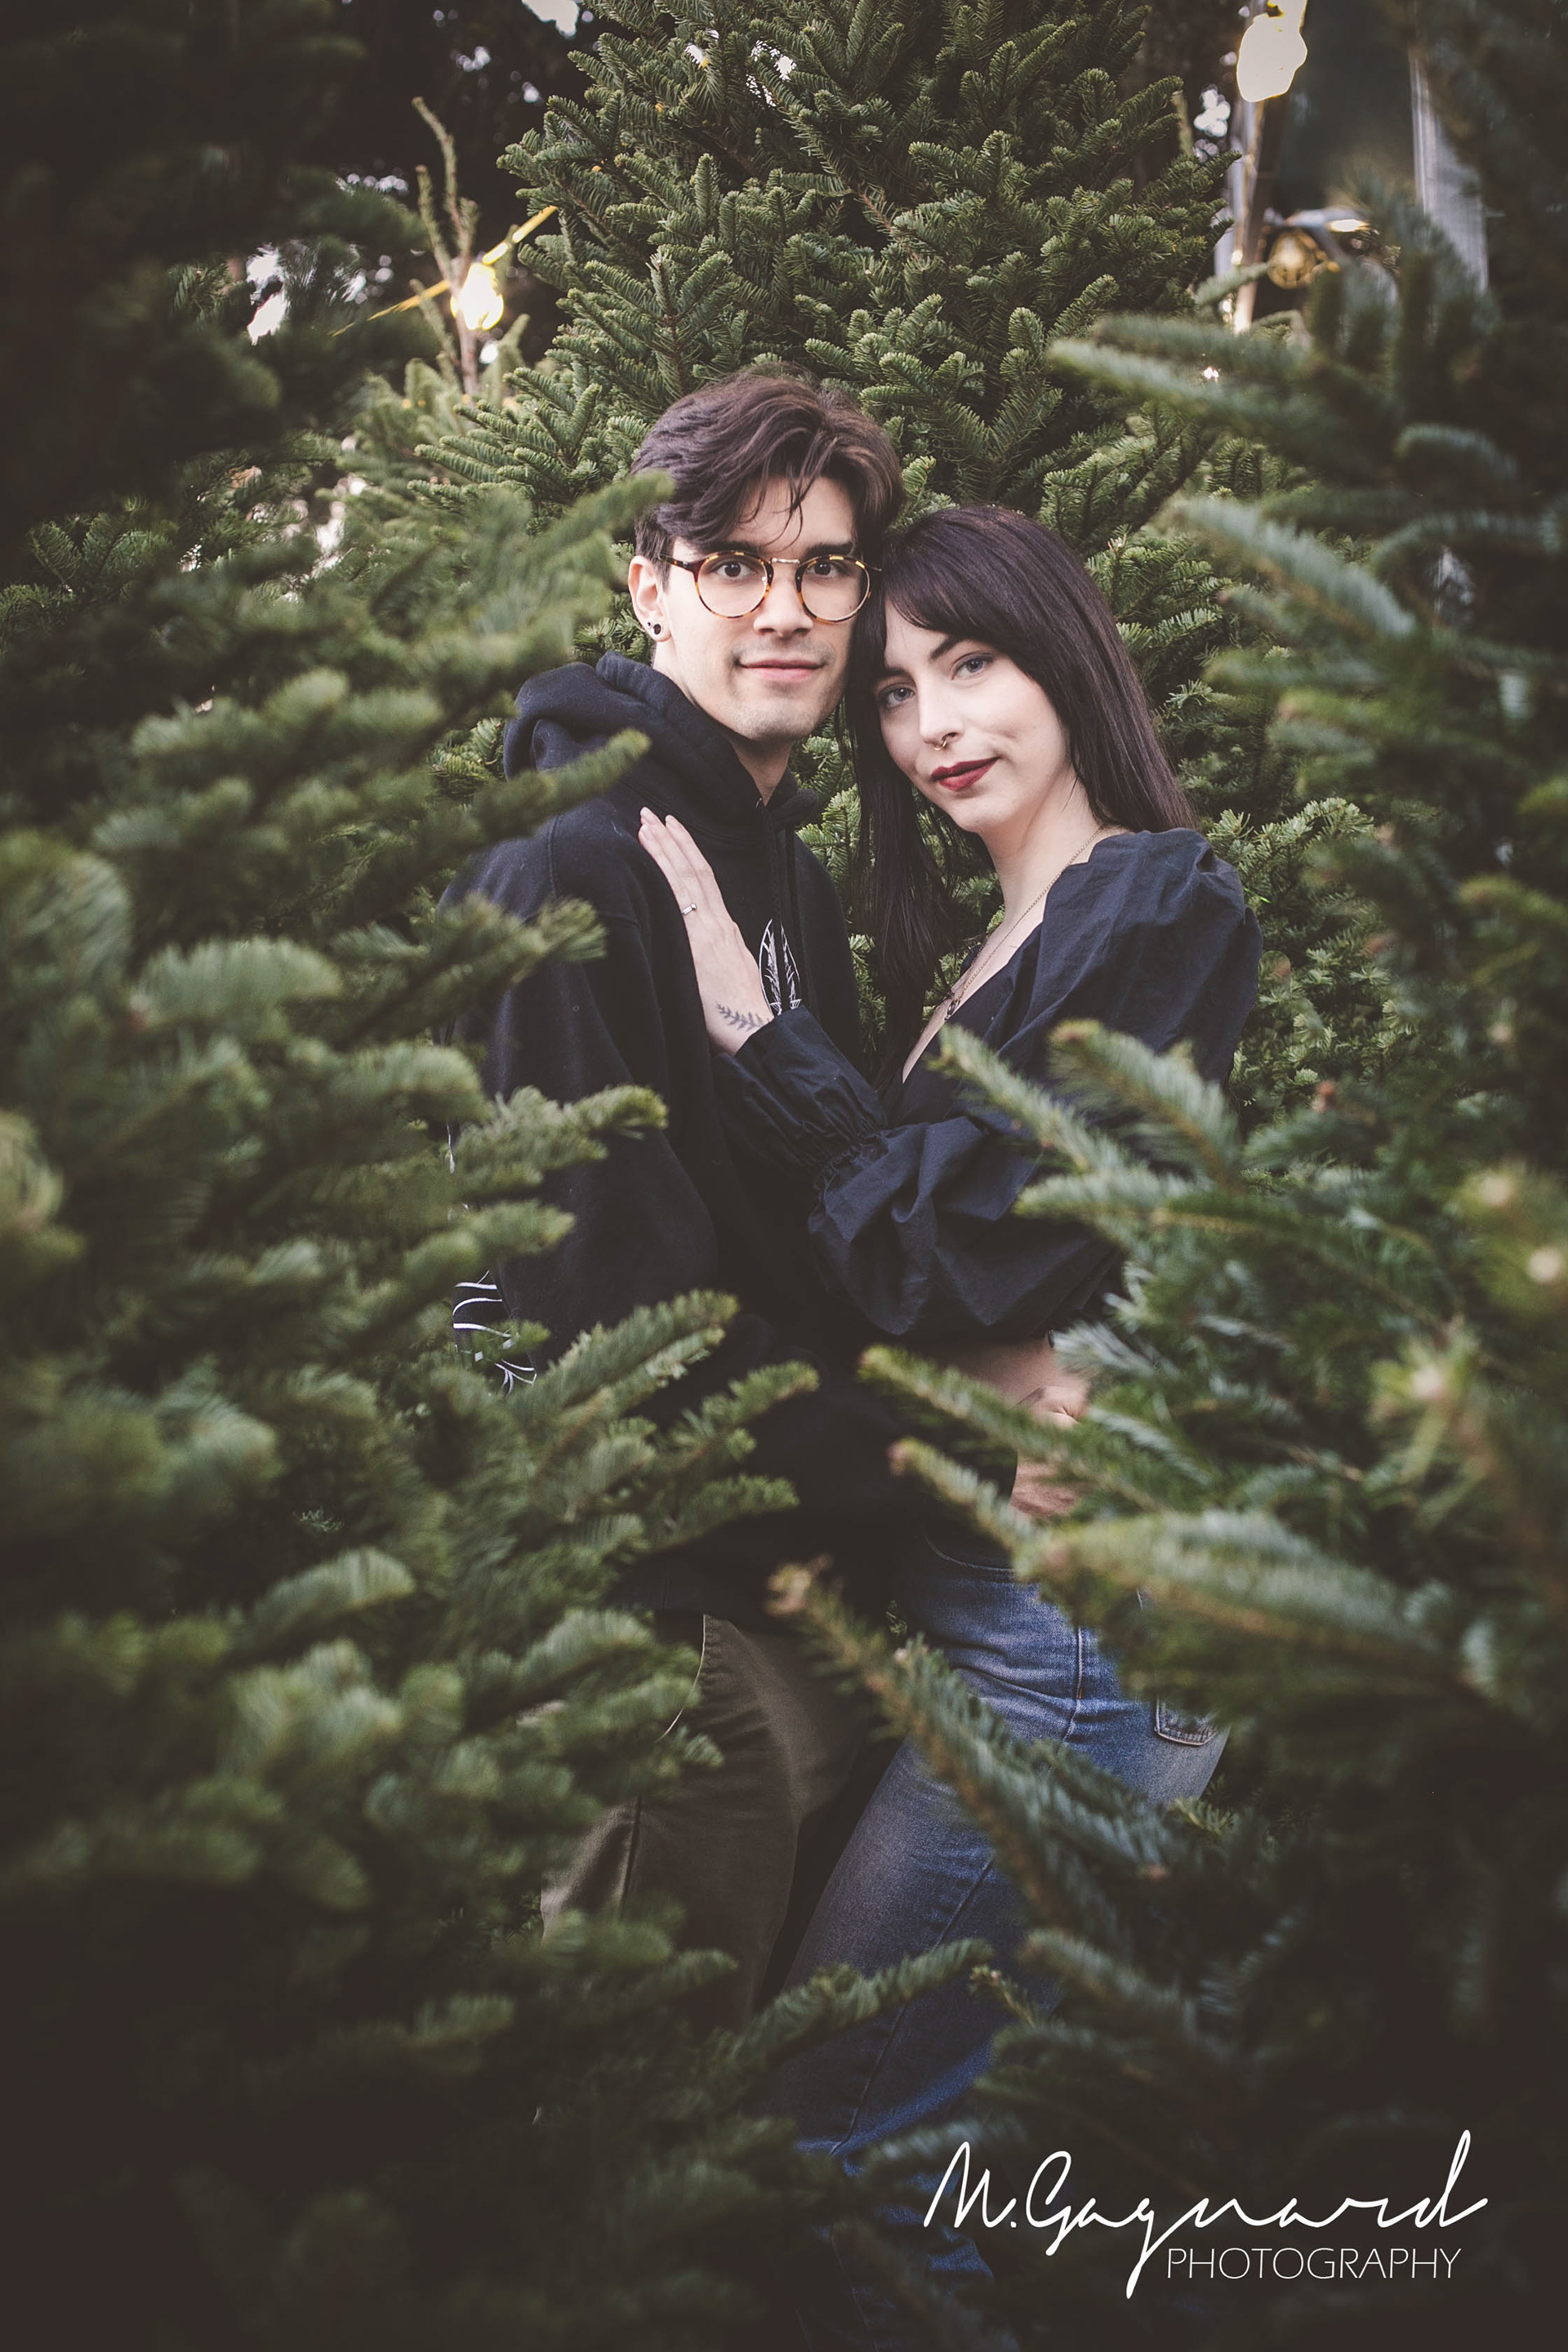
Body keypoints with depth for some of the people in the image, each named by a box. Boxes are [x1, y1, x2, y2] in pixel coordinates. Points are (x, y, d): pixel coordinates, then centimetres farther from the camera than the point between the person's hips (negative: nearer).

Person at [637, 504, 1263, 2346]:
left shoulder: (1155, 908, -10)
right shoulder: (995, 945, 17)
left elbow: (961, 1244, -19)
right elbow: (893, 1260, 14)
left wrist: (748, 1026, -14)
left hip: (1078, 1606, -9)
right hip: (969, 1566, 9)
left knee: (832, 2121, -5)